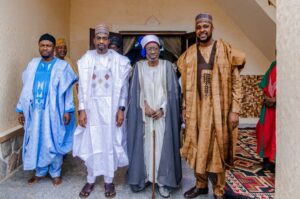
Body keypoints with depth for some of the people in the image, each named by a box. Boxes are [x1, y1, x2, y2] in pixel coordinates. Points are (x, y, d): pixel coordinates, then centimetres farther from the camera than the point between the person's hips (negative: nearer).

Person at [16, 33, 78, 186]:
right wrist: (21, 109, 8)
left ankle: (56, 173, 24)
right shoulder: (33, 64, 8)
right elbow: (26, 88, 10)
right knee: (36, 142, 12)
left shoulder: (62, 66, -3)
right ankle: (40, 172, 31)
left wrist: (67, 110, -11)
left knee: (53, 143, 6)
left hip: (53, 112, -4)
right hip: (35, 112, 4)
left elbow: (67, 90, -5)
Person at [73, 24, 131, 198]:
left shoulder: (119, 60, 0)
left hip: (111, 107, -1)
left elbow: (123, 86, 0)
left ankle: (109, 180, 21)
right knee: (91, 143, 8)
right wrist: (82, 109, -3)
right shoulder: (86, 59, 4)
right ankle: (91, 180, 25)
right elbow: (82, 86, 4)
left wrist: (121, 109, -8)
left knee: (110, 143, 6)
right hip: (92, 107, 1)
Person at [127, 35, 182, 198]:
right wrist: (145, 106, -10)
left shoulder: (167, 66, 2)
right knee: (144, 145, 5)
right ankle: (143, 177, 19)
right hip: (143, 114, 1)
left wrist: (162, 109, -10)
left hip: (163, 114, -1)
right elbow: (135, 91, 3)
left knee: (162, 146, 1)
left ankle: (162, 181, 12)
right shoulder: (139, 66, 5)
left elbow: (173, 90, 0)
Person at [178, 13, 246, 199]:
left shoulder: (226, 50, -2)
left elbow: (236, 82, -4)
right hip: (197, 109, 3)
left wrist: (235, 110, -10)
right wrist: (185, 108, 8)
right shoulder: (189, 54, 8)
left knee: (218, 149, 6)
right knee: (198, 148, 12)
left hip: (219, 109, -3)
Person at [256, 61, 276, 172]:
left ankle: (275, 161, 12)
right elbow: (264, 84, 12)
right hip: (268, 104, 5)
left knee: (276, 133, -1)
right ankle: (267, 160, 23)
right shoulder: (274, 65, 11)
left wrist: (275, 99, -17)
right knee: (266, 131, 10)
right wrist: (266, 96, -3)